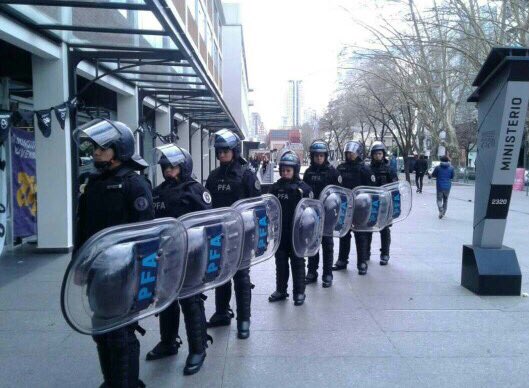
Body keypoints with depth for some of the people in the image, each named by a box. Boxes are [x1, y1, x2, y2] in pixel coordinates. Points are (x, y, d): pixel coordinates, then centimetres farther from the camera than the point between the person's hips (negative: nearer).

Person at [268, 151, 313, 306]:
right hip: (280, 231, 4)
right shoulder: (276, 187, 4)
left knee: (297, 262, 6)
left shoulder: (303, 188, -6)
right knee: (280, 261, 12)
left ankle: (299, 292, 16)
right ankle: (281, 290, 25)